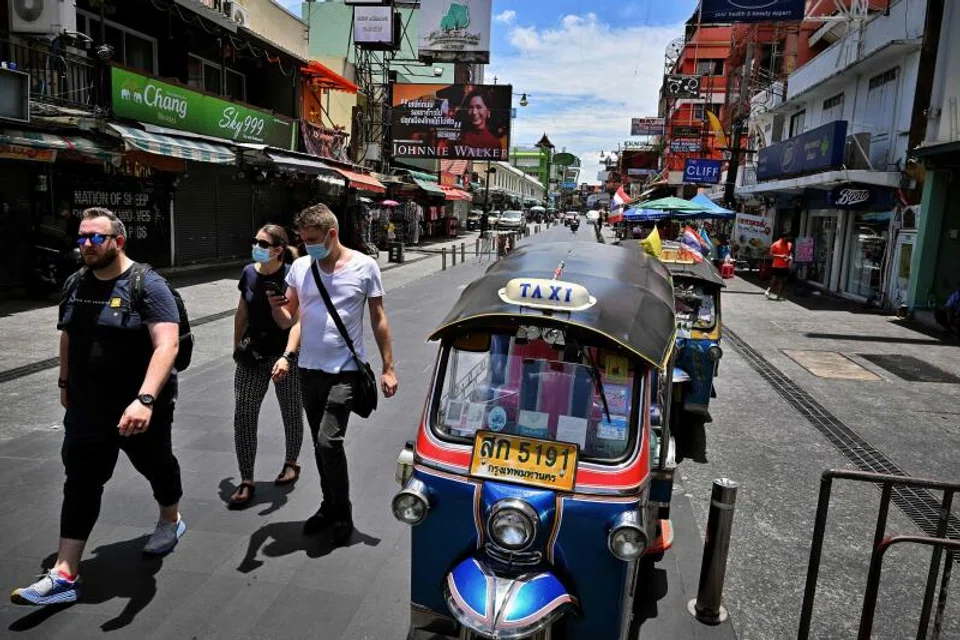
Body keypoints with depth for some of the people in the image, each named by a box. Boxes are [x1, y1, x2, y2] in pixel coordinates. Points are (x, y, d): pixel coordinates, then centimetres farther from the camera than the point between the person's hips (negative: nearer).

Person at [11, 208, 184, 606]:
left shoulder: (147, 285, -18)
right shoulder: (75, 285, 3)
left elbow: (167, 345, -29)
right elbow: (67, 336, 18)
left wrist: (145, 399, -39)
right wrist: (65, 383, 21)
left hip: (141, 407, -5)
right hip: (87, 407, 5)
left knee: (156, 465, 17)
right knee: (80, 484, 4)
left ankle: (171, 521, 44)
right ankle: (65, 574, 10)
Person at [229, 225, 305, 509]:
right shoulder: (249, 273, 0)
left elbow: (297, 321, -23)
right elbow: (242, 311, 14)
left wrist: (287, 356, -34)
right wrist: (236, 345, 19)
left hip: (284, 356, -4)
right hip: (252, 356, 4)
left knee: (291, 413, 13)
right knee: (243, 416, -1)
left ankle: (291, 463, 37)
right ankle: (247, 481, 9)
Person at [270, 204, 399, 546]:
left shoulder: (364, 266, -7)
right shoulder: (300, 267, 3)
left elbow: (379, 319, -1)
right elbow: (287, 321, 5)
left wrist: (388, 368, -4)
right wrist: (275, 305, -19)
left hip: (345, 371, -5)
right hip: (309, 369, 5)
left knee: (329, 441, -13)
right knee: (320, 443, 14)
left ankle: (342, 512, 8)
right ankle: (330, 505, 32)